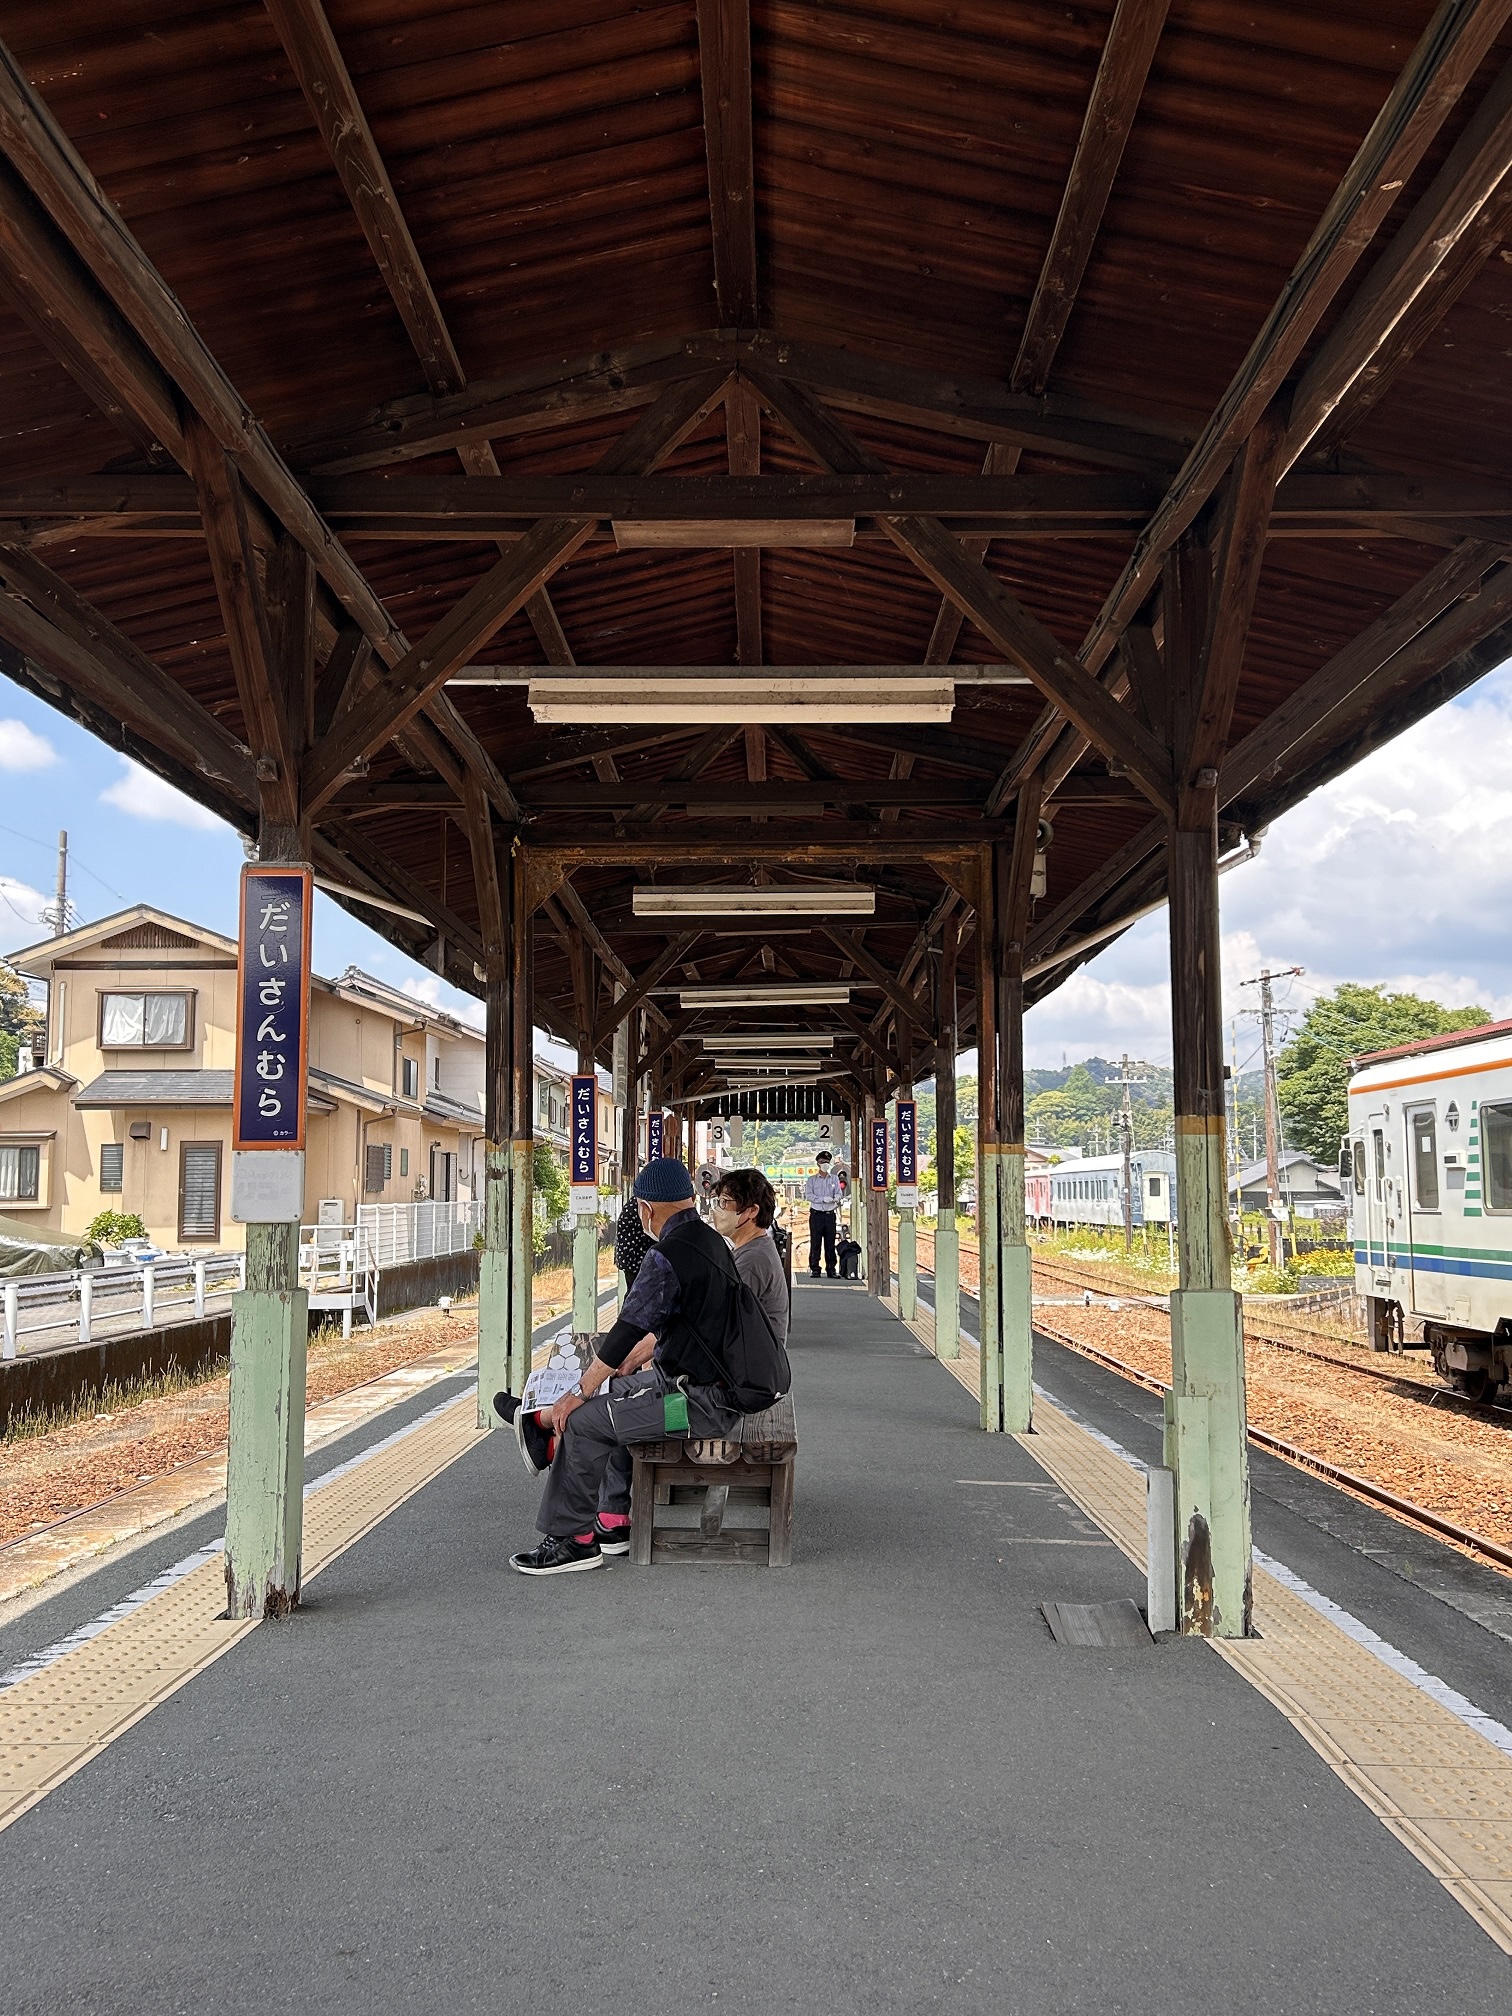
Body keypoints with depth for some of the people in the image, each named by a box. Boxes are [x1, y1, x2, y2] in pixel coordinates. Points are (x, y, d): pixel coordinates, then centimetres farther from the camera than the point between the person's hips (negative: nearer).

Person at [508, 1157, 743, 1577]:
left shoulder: (668, 1256, -21)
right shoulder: (710, 1240, 10)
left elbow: (627, 1331, -18)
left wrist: (580, 1393, -7)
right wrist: (630, 1364, 25)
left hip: (699, 1401, -10)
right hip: (713, 1386, 10)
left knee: (584, 1421, -5)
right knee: (615, 1396, 25)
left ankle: (573, 1540, 6)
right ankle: (613, 1523, 28)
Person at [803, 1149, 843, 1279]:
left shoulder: (835, 1179, 14)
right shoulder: (812, 1179, 7)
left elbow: (838, 1193, 3)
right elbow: (808, 1195, -5)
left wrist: (836, 1199, -21)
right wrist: (823, 1199, -18)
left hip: (830, 1214, 2)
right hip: (816, 1214, -2)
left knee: (830, 1242, 1)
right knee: (815, 1242, -4)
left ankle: (831, 1269, 5)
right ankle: (814, 1269, 0)